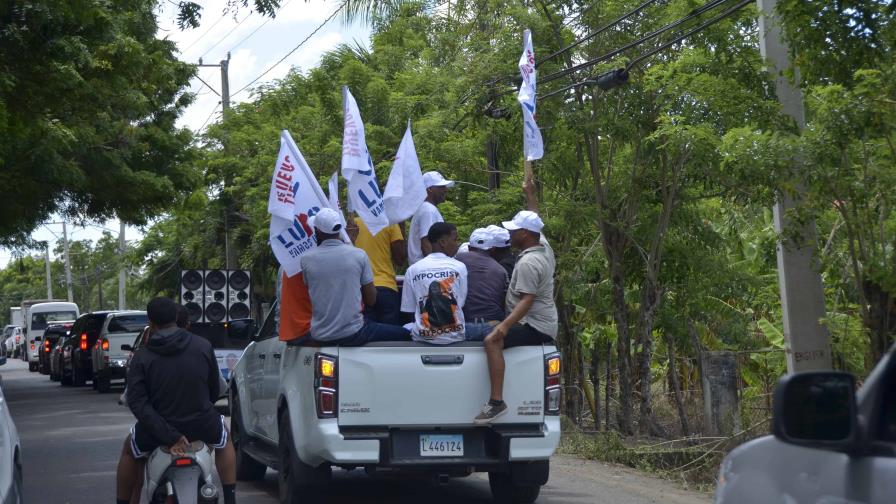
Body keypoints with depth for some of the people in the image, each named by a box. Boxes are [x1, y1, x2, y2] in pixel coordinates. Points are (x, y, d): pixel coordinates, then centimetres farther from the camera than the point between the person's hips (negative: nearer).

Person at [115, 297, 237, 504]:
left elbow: (137, 402, -16)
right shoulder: (203, 346, -6)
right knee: (224, 439, 34)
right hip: (202, 427, 1)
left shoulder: (141, 357, -9)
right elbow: (215, 389, 3)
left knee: (129, 450, 31)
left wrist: (169, 436, -16)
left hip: (158, 427, -1)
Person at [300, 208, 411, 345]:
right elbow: (371, 300, -2)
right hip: (353, 334, -3)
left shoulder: (305, 259, -4)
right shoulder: (358, 255, -7)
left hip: (320, 337, 4)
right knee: (404, 334, 18)